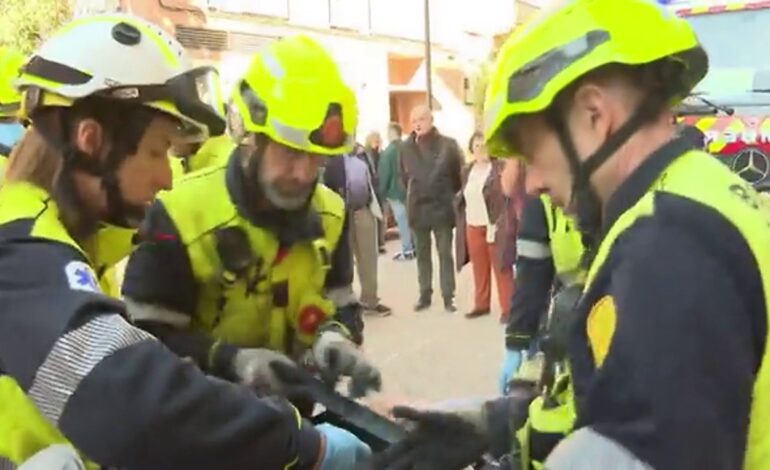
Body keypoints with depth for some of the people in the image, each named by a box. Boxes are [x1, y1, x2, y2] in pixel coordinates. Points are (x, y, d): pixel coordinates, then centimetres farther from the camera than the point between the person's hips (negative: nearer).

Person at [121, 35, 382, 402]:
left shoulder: (329, 214, -1)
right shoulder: (181, 214, -18)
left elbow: (342, 307, 5)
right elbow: (147, 339, -17)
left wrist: (336, 338, -18)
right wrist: (233, 360, -32)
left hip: (290, 405, 4)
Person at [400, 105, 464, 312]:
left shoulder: (448, 145, -6)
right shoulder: (406, 147, 1)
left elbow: (459, 174, 1)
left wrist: (449, 195, 3)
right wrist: (414, 195, 10)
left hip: (442, 207, -3)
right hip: (417, 208, 3)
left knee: (445, 253, 3)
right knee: (422, 254, 11)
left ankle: (448, 297, 9)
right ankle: (425, 294, 21)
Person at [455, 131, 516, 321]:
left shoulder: (501, 168, -7)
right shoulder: (467, 171, 11)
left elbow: (509, 197, -10)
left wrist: (500, 225, -15)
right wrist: (462, 223, 12)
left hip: (494, 226, -5)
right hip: (473, 226, 6)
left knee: (501, 268, 0)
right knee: (479, 268, 12)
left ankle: (507, 308, 7)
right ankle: (481, 304, 23)